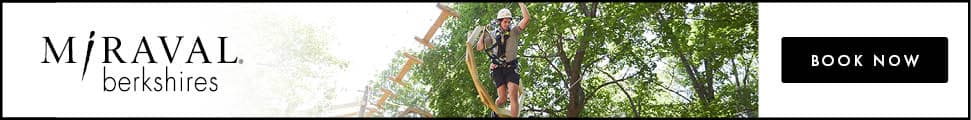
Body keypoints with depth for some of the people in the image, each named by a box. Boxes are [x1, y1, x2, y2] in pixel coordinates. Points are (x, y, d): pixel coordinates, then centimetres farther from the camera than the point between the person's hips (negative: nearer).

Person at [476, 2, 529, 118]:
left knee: (513, 95, -19)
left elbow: (526, 18, -10)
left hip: (511, 68, -1)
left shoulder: (514, 31, 3)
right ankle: (495, 111, 32)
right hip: (498, 69, 1)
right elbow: (479, 47, 7)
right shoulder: (493, 35, 9)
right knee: (502, 98, 0)